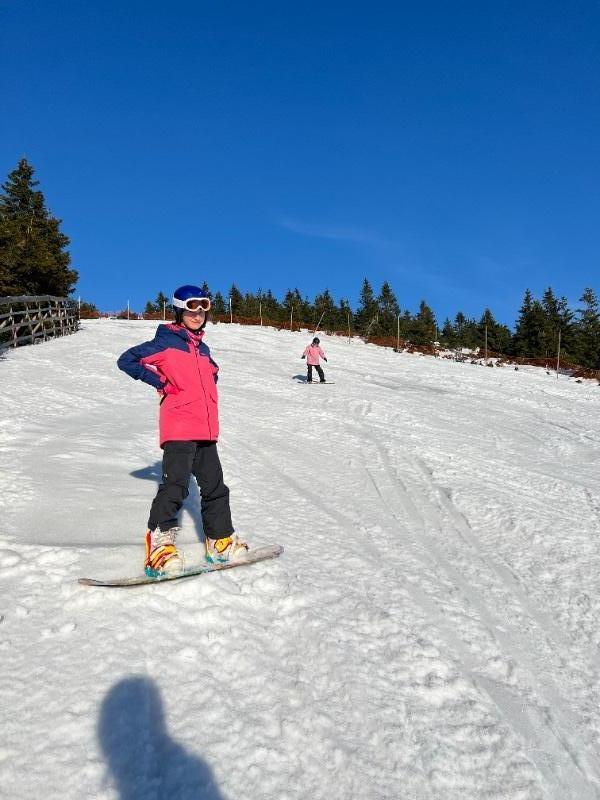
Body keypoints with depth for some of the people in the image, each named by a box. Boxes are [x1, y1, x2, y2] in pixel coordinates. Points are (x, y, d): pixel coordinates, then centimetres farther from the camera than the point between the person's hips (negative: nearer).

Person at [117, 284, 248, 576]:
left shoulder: (202, 349, 19)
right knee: (175, 484, -18)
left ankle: (220, 541, 24)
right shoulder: (166, 341, -2)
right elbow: (126, 361, -5)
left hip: (206, 430, 8)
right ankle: (160, 543, -12)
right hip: (178, 428, -8)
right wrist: (160, 382, -10)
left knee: (214, 486, 12)